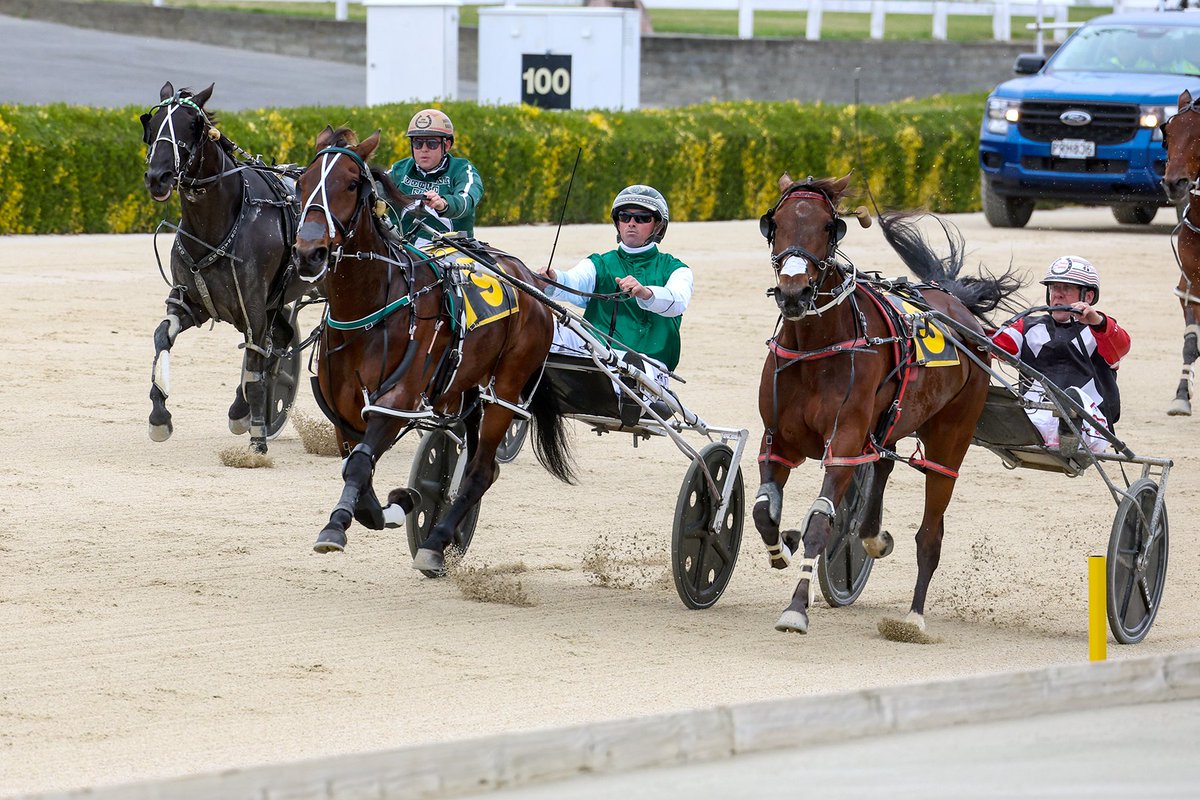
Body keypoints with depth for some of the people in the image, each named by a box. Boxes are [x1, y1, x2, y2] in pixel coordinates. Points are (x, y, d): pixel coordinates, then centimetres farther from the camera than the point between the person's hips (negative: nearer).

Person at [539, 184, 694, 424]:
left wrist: (645, 293, -33)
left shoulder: (673, 269, 14)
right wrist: (554, 281, -28)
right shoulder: (600, 264, 21)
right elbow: (575, 283, -2)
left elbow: (677, 301, -10)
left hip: (649, 362, -3)